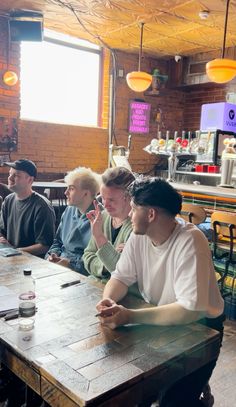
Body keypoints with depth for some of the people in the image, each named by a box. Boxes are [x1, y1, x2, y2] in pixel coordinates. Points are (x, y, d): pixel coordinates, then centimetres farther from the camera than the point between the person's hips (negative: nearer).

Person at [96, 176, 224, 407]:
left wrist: (130, 316, -35)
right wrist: (108, 301, -25)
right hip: (155, 320, 6)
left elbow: (191, 310, -32)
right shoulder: (139, 235, -8)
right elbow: (121, 277, -3)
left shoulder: (190, 241, -28)